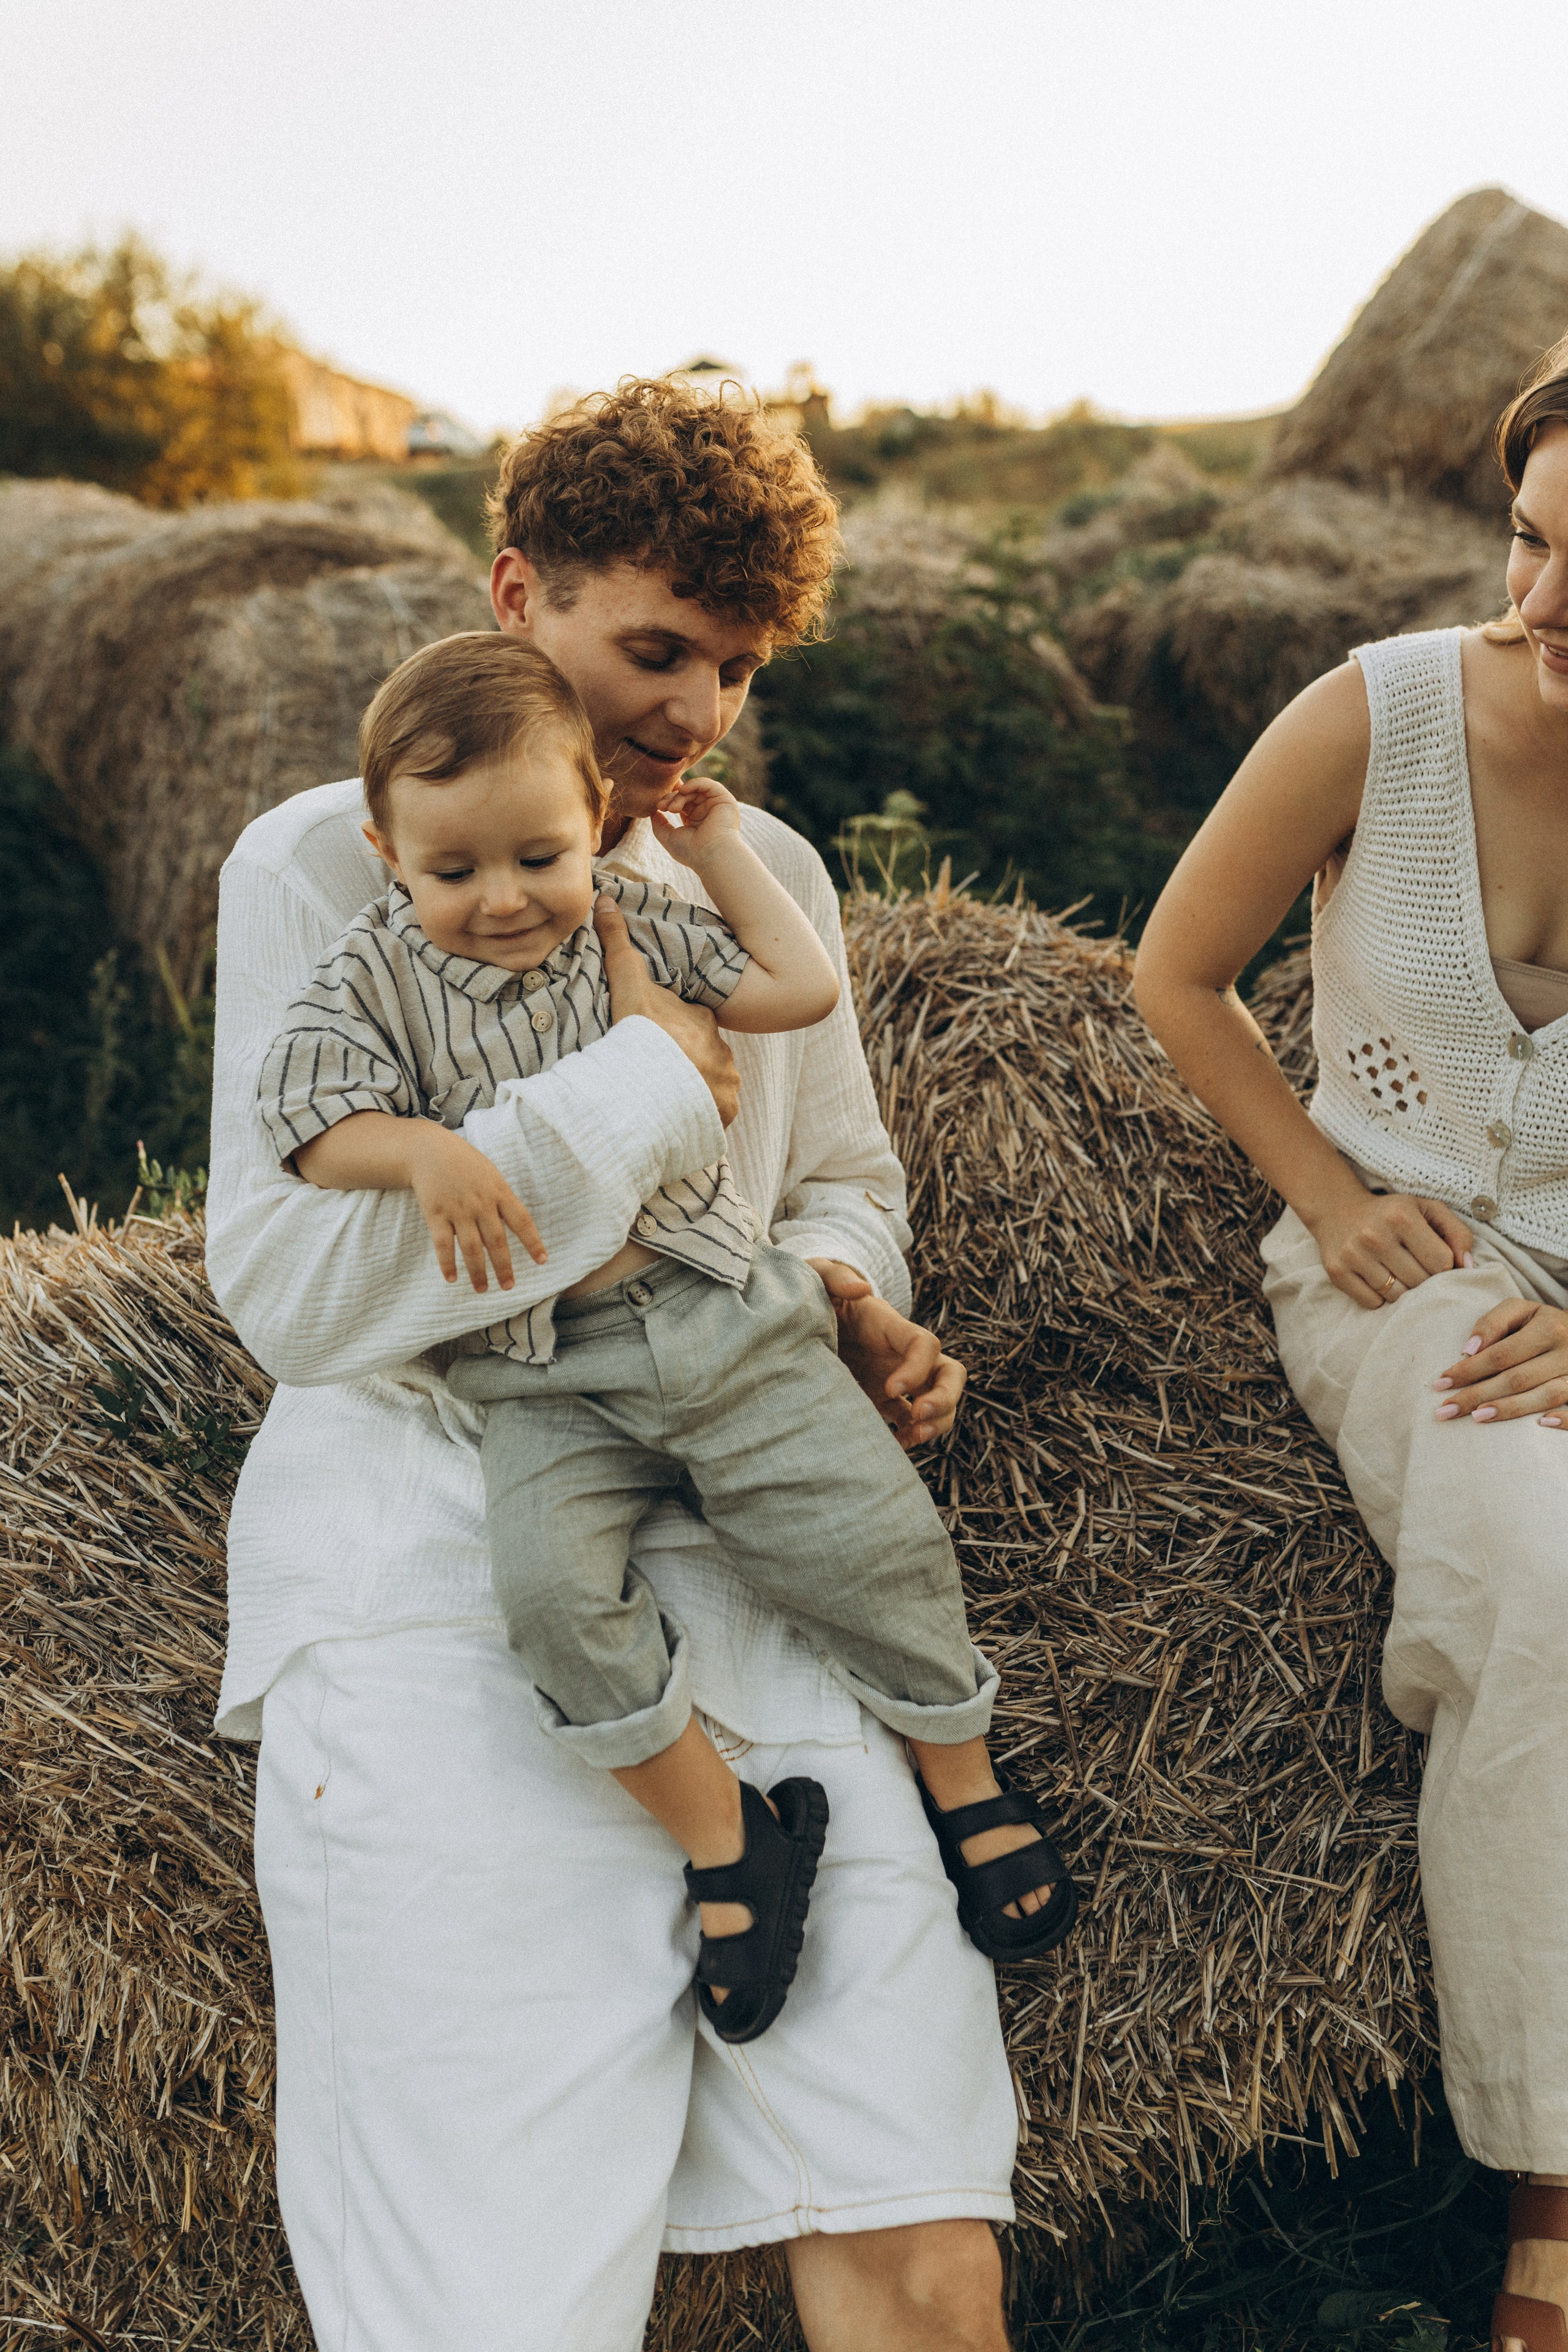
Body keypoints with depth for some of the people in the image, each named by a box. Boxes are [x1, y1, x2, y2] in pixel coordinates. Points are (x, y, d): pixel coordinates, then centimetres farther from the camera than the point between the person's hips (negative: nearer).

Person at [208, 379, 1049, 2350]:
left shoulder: (767, 873, 18)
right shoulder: (320, 867, 3)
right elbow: (289, 1285, -8)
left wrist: (850, 1299, 8)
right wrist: (650, 1075, -7)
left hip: (736, 1545, 4)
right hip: (433, 1575, -4)